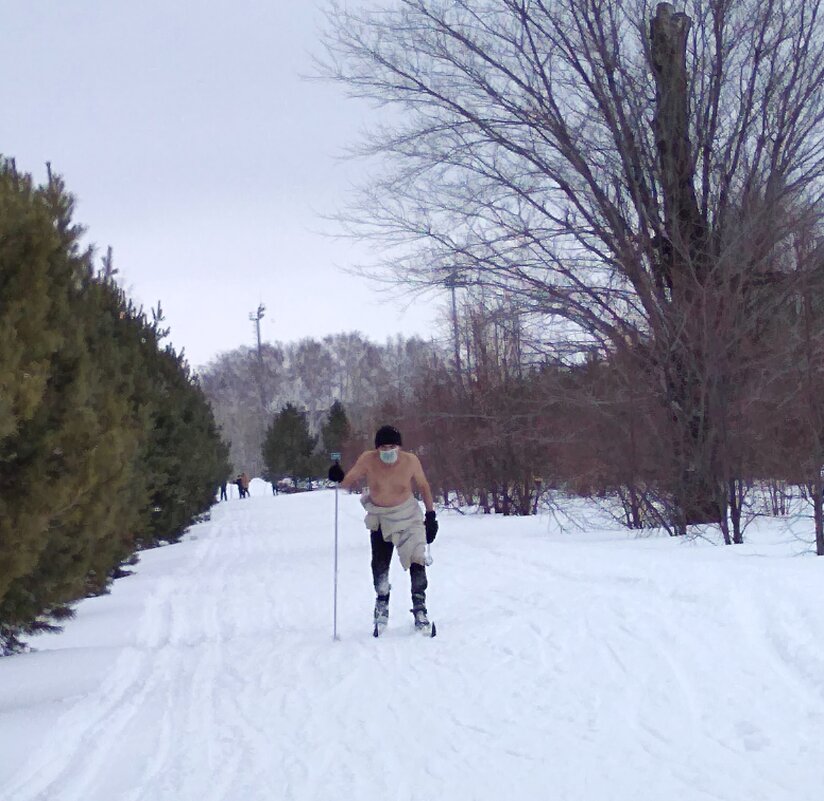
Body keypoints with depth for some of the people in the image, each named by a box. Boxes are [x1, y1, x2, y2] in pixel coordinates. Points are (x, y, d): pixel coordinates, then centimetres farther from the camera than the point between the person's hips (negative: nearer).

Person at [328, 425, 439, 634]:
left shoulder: (410, 461, -19)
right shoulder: (367, 460, -20)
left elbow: (423, 486, -3)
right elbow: (348, 483, -11)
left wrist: (431, 515, -3)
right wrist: (339, 478, -33)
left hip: (408, 516, -1)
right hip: (380, 519, 1)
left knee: (417, 560, -16)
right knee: (379, 565, 6)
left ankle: (419, 609, -7)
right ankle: (382, 605, 30)